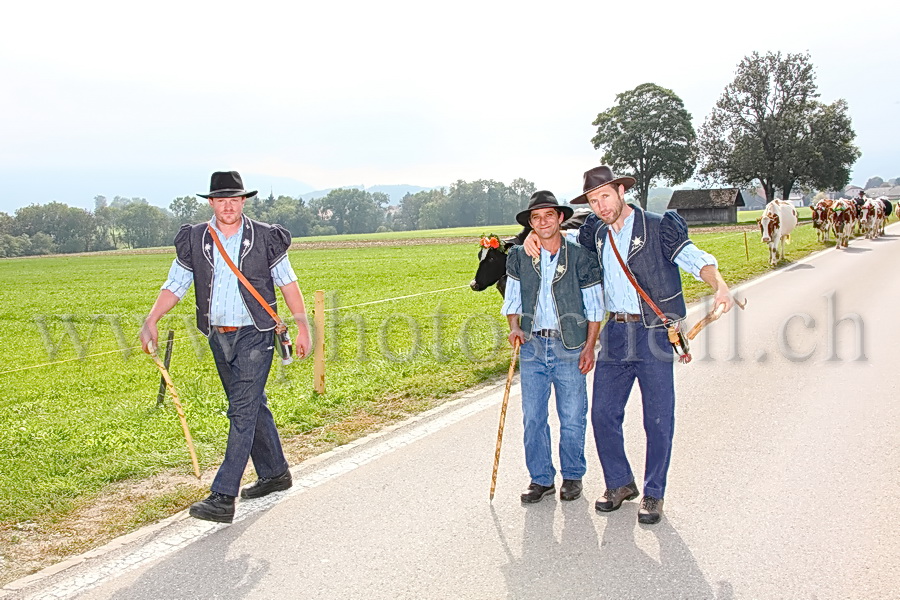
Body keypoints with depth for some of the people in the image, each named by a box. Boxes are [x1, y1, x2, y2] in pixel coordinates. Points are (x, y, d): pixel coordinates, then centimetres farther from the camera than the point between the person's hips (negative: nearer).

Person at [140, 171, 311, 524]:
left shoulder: (265, 239, -4)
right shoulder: (194, 241, 3)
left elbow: (288, 283, 3)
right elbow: (174, 286, 3)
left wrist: (302, 325, -1)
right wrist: (151, 320, -12)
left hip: (255, 335, -4)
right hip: (218, 336, 4)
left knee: (243, 412, -10)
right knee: (251, 406, 16)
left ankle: (223, 498, -12)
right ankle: (275, 474, 32)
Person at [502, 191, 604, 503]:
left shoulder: (579, 256, -2)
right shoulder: (519, 257, 4)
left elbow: (594, 307, 2)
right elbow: (512, 299, 13)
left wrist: (589, 347, -4)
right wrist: (514, 327, -5)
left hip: (570, 348, -2)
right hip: (532, 346, 2)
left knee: (572, 418, 4)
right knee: (532, 418, 4)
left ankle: (572, 477, 22)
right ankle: (540, 478, 18)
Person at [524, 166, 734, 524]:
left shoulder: (658, 229, -7)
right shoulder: (596, 233, 9)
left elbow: (694, 258, -18)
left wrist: (719, 284, -38)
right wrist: (536, 237, 8)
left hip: (654, 333, -5)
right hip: (614, 333, 5)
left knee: (658, 418, 2)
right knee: (603, 414, 6)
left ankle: (653, 494, 18)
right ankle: (620, 483, 25)